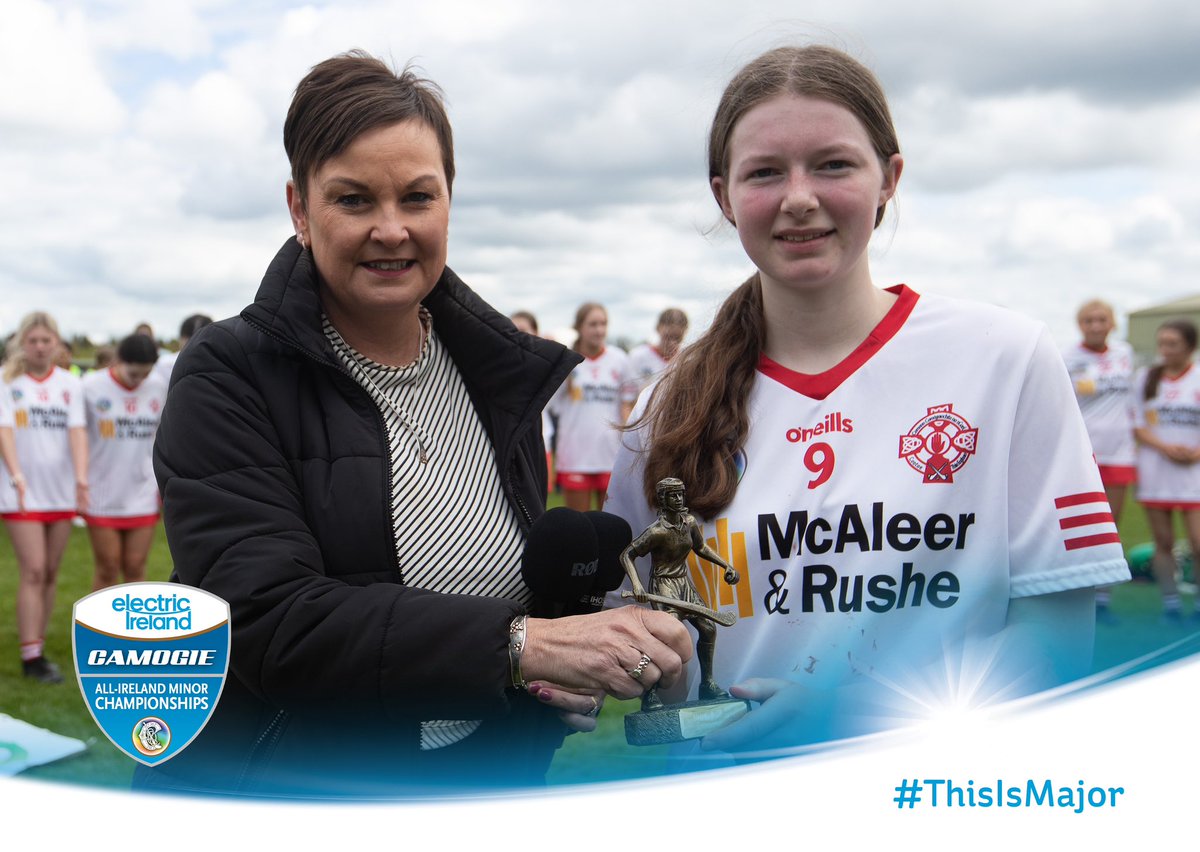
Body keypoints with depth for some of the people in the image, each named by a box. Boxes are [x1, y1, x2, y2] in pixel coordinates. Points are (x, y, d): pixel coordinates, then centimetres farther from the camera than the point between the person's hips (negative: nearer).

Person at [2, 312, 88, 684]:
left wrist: (81, 477, -20)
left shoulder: (70, 384, 5)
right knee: (33, 571, -8)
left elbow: (77, 430, -5)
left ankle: (37, 647, 19)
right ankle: (31, 656, -4)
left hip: (62, 492, 4)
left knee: (50, 573, 9)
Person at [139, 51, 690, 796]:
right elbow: (269, 622, -26)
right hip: (275, 787, -4)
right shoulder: (227, 379, -15)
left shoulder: (499, 371, 0)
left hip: (486, 780, 5)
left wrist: (573, 656, -12)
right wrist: (520, 643, -34)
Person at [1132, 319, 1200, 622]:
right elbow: (1137, 426, 4)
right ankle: (1170, 602, 12)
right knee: (1163, 541, 4)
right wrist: (1165, 447, -11)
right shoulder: (1146, 378, 8)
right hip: (1154, 471, 2)